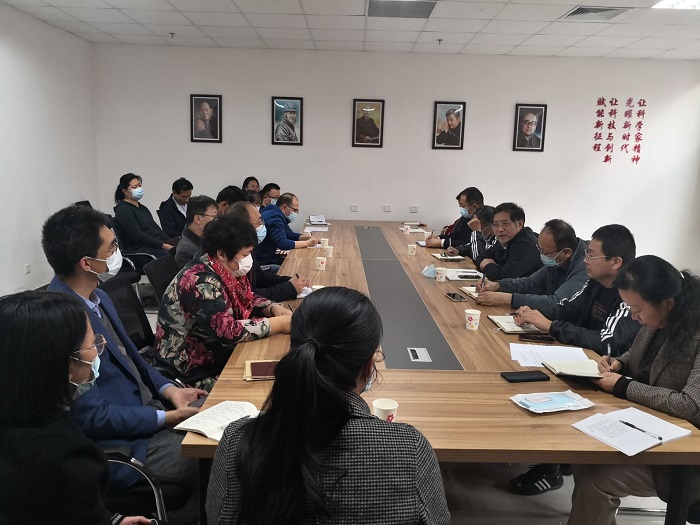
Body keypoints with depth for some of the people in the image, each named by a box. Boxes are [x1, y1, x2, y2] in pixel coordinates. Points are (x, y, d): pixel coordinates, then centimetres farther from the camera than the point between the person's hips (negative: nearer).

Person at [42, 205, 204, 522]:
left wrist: (169, 390, 0)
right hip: (118, 442, -9)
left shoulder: (96, 297, 1)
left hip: (145, 406, 9)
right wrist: (167, 418, -15)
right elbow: (93, 417, -23)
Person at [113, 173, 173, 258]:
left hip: (158, 247, 8)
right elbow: (137, 236, -14)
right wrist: (163, 246, -19)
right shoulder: (123, 210, -3)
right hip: (142, 250, -8)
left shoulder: (143, 208, 23)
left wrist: (172, 243, 1)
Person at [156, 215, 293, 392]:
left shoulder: (228, 270, -1)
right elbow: (227, 331, -34)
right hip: (194, 368, -8)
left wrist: (274, 308, -6)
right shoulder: (200, 282, -27)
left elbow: (248, 299, 14)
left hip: (218, 349, 8)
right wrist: (280, 323, -27)